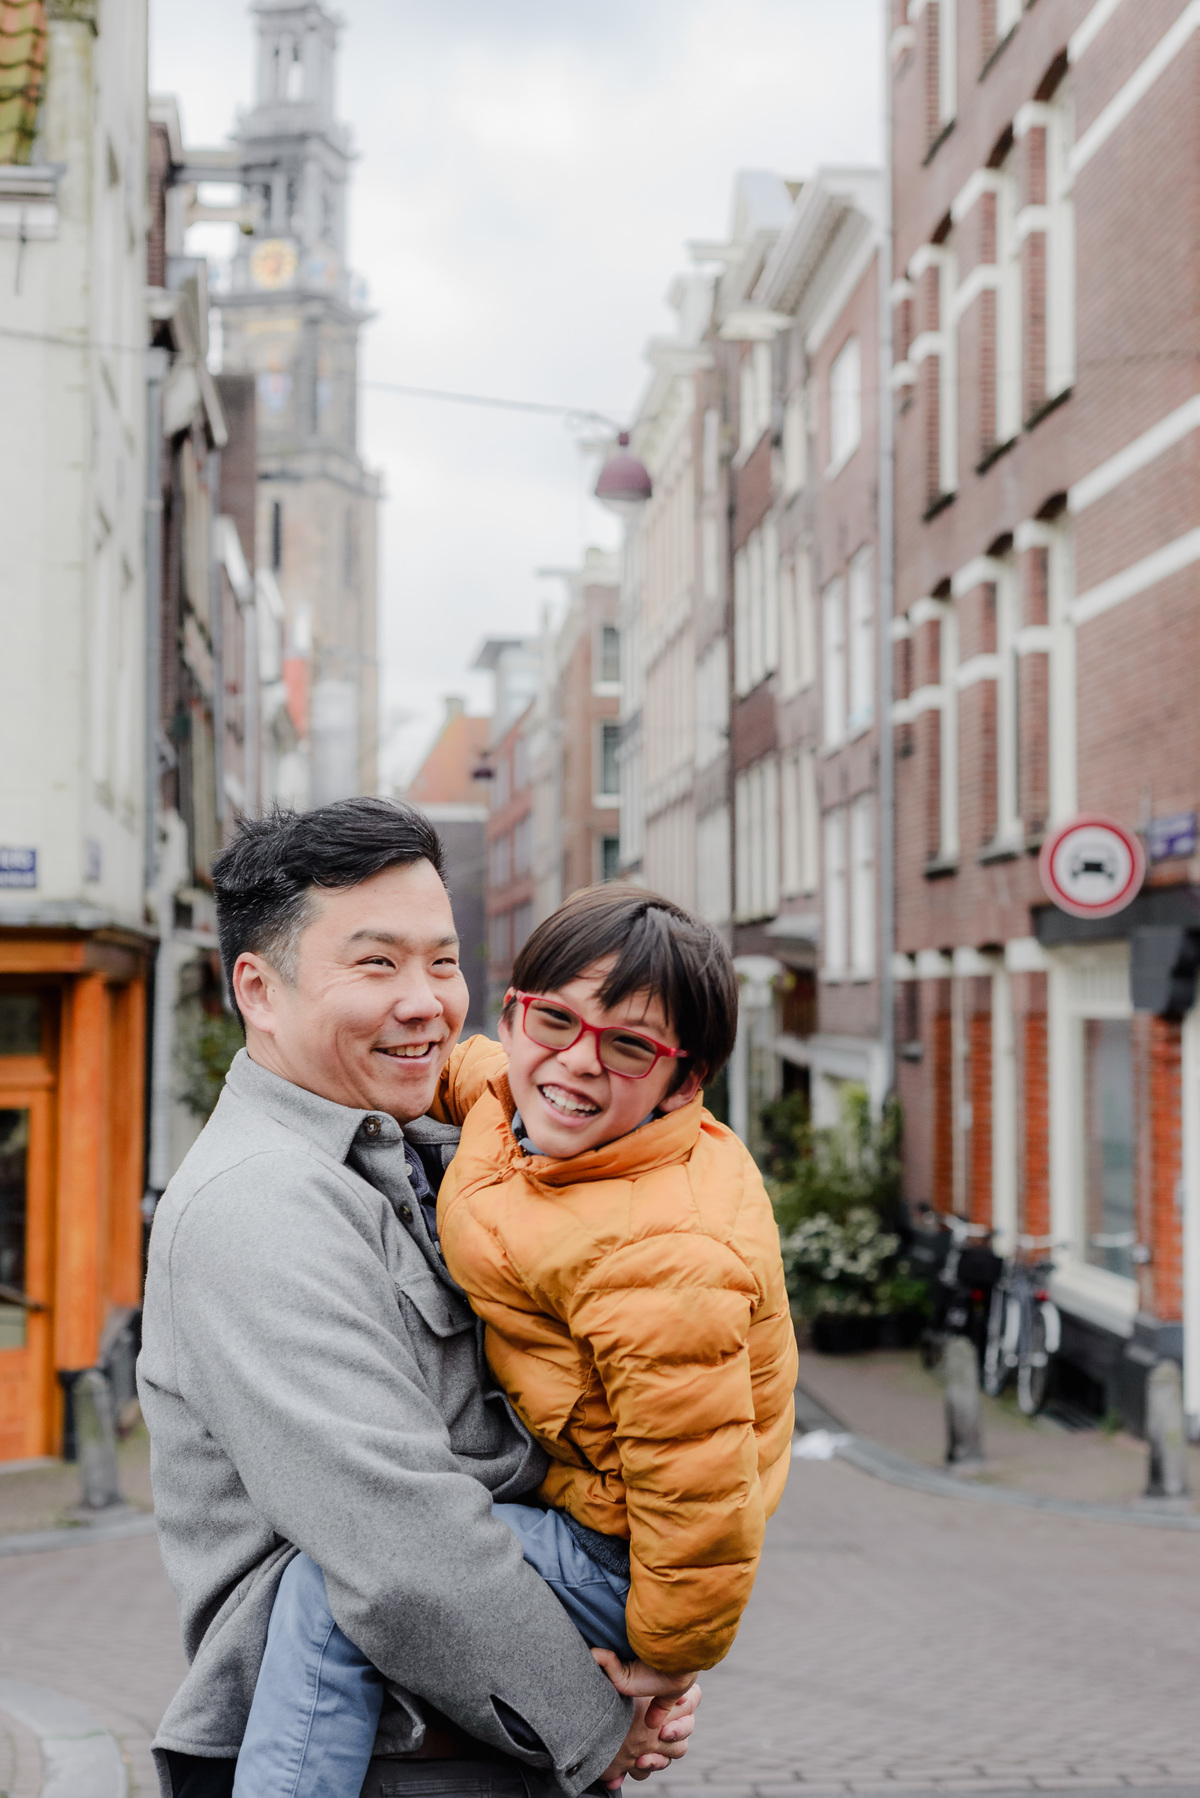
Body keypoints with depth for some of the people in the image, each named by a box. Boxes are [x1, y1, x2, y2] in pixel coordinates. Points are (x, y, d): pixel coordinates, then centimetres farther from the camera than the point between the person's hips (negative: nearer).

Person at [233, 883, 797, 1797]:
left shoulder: (664, 1259, -34)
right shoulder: (538, 1110, -5)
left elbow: (697, 1489, -30)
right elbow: (469, 1071, 20)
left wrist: (669, 1655, -16)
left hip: (611, 1563, -10)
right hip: (563, 1488, 10)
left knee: (331, 1581, -22)